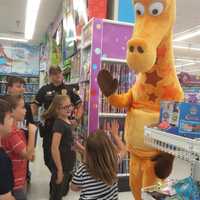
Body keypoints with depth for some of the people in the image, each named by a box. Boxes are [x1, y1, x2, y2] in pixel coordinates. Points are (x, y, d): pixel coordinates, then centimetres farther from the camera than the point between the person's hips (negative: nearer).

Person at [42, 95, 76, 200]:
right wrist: (59, 170, -24)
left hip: (68, 166, 8)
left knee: (63, 191, 26)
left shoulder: (67, 121, 2)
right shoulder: (59, 124, -24)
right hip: (61, 167, -8)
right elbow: (54, 149, -28)